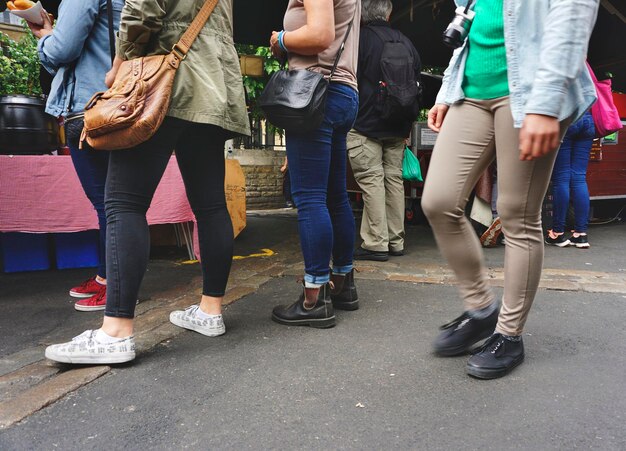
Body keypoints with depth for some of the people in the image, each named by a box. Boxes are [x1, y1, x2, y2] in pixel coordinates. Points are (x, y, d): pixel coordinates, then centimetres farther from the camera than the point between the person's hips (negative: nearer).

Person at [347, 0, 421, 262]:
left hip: (366, 123, -6)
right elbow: (416, 84, 19)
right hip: (398, 126, 6)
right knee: (394, 178, 8)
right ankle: (396, 242, 13)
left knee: (371, 179, -7)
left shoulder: (360, 38, -4)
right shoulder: (406, 43, 16)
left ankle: (375, 244, -8)